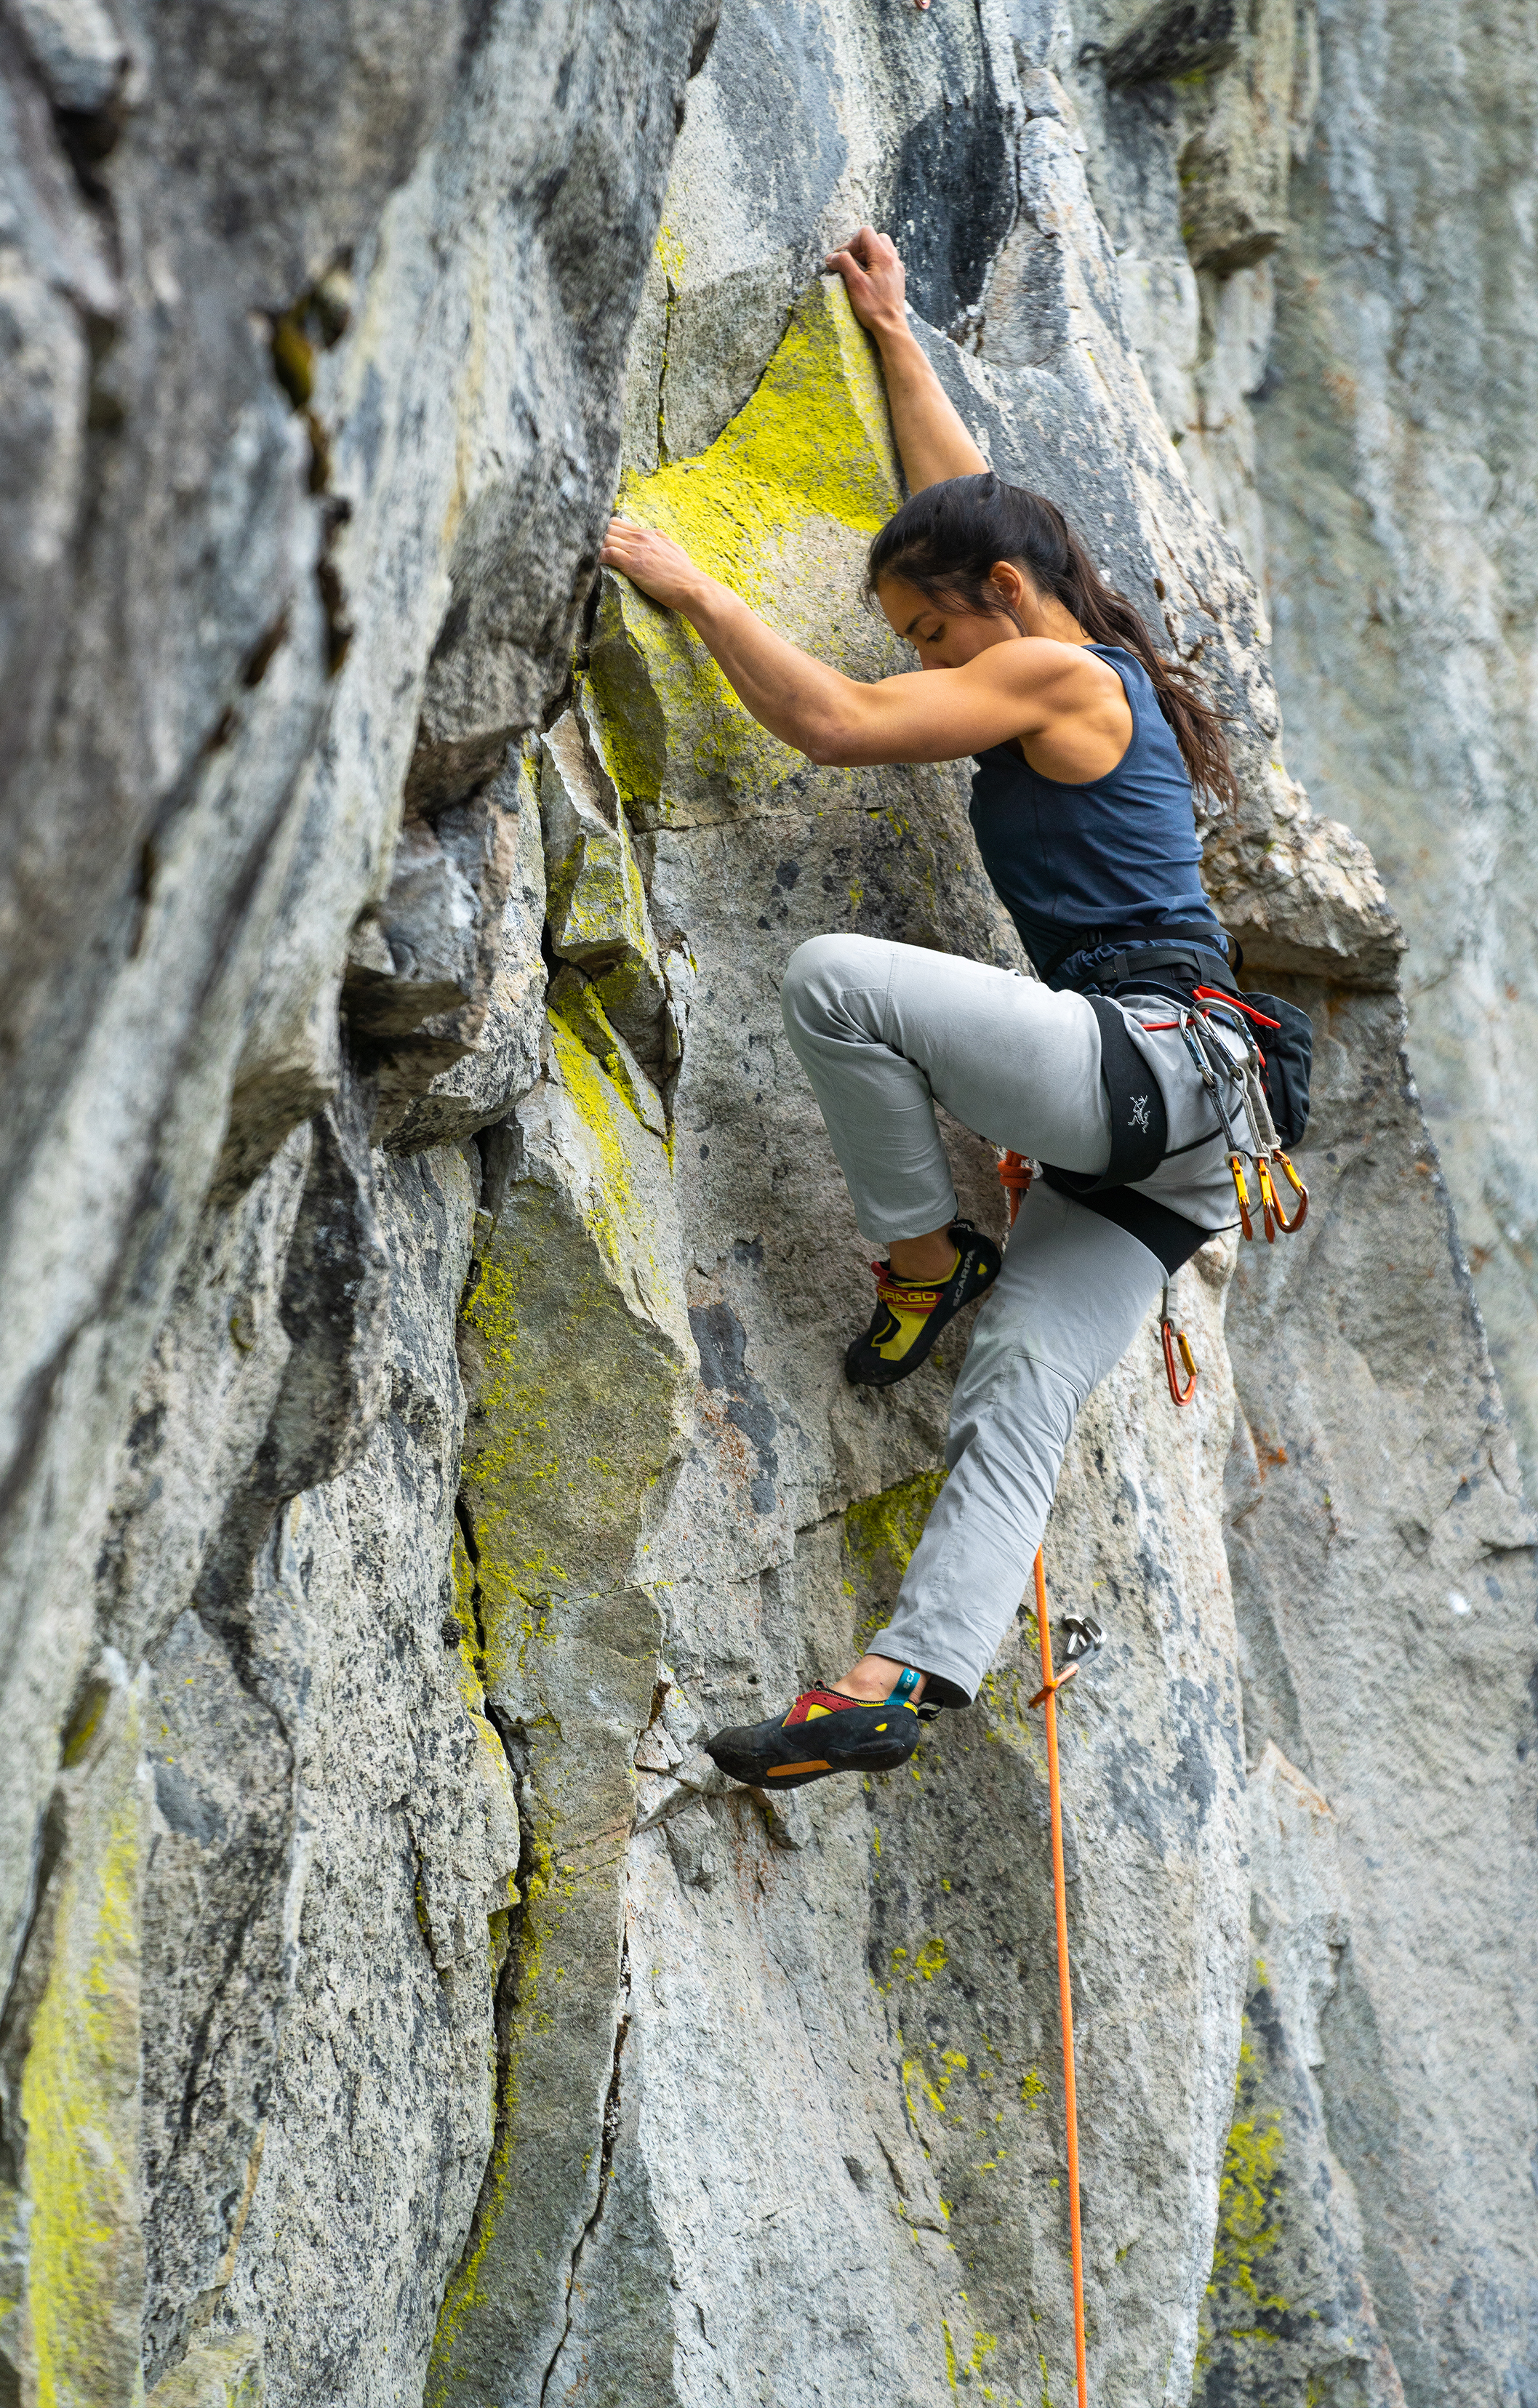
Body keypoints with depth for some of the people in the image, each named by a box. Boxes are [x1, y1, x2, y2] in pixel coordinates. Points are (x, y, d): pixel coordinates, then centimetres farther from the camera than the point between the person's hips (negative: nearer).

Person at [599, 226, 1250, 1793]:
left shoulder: (1058, 673, -5)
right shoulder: (1087, 670, 22)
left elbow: (833, 724, -15)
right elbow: (963, 498, 35)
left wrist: (688, 588, -6)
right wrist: (892, 333, 40)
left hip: (1147, 1061, -10)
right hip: (1152, 1132, 10)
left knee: (834, 978, -21)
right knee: (1014, 1403, -4)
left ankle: (922, 1260, -5)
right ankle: (903, 1683, -13)